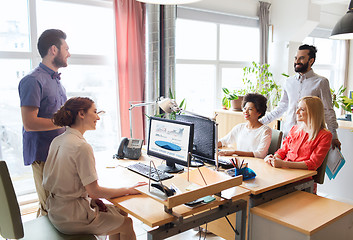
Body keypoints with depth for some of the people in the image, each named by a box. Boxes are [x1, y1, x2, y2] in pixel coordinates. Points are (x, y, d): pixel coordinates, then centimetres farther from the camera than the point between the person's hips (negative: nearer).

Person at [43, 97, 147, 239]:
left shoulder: (57, 141, 3)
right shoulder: (82, 147, -25)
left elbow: (65, 181, 9)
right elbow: (94, 191, -23)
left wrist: (92, 199, 5)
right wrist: (128, 190, -12)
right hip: (71, 220, -9)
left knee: (120, 212, 19)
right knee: (126, 223, 8)